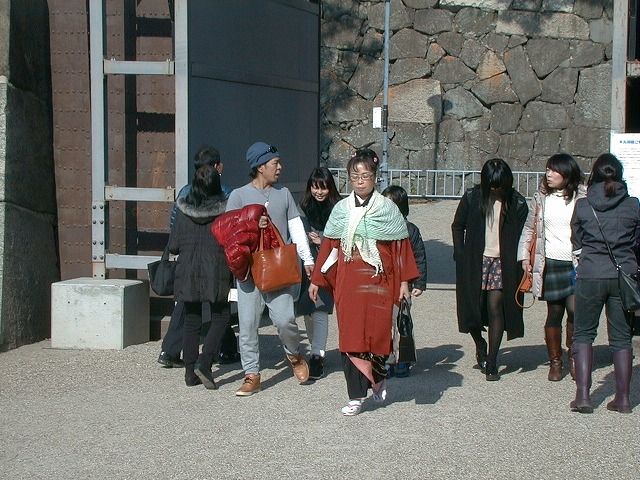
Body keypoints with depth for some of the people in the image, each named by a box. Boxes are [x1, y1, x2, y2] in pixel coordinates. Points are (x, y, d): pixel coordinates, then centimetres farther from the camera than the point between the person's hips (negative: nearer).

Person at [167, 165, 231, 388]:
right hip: (215, 273, -3)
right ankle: (204, 363, -7)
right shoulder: (224, 210, -9)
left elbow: (173, 246, 1)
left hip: (188, 273, 3)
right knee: (220, 318, 9)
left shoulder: (183, 210, -2)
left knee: (191, 321, 11)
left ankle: (190, 373, 12)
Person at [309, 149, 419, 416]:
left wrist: (404, 282, -2)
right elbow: (329, 247, 11)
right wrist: (316, 281, 10)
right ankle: (356, 396, 6)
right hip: (347, 283, 2)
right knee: (350, 336, -1)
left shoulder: (388, 209, 3)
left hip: (378, 282, -2)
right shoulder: (341, 210, 8)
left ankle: (378, 376, 26)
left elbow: (400, 247, 3)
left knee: (377, 333, -3)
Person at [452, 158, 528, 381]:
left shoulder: (516, 203, -1)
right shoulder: (472, 197, 1)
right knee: (472, 306, 2)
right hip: (474, 261, 1)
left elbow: (521, 235, 3)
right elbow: (457, 226, 9)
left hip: (502, 262, -1)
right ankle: (480, 345, 32)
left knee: (495, 308, -6)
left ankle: (491, 362, 1)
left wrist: (517, 262, -6)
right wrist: (460, 255, 0)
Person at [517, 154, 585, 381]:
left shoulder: (582, 198, 0)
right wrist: (524, 256, 4)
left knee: (575, 310, -10)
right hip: (551, 264, 2)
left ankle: (573, 355, 12)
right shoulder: (541, 198, 6)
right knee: (554, 313, 5)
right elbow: (529, 227, 13)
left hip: (577, 263, -2)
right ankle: (555, 361, 18)